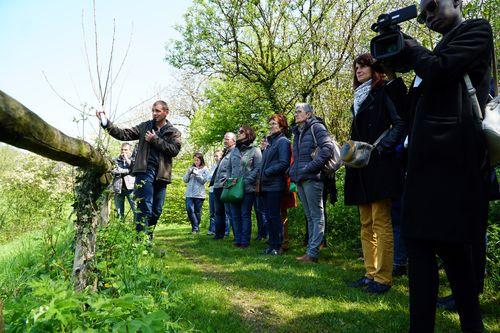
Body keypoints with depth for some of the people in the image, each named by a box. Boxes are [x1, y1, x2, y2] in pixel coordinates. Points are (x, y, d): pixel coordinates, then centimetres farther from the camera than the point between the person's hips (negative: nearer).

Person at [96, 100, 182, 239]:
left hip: (161, 174, 2)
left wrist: (155, 140, -8)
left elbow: (175, 150, -7)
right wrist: (106, 123, -7)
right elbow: (124, 134, 5)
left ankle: (148, 238, 22)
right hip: (145, 171, -2)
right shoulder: (145, 126, 12)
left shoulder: (174, 132, 10)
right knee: (144, 208, -10)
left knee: (156, 211, 8)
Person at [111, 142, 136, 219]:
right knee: (119, 213, 3)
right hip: (118, 188, 2)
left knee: (136, 209, -12)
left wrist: (127, 159, -1)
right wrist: (126, 170, -8)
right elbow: (112, 171, 1)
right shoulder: (115, 160, 17)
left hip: (130, 187, -2)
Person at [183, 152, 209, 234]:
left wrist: (196, 173, -13)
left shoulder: (205, 169, 5)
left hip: (199, 194, -3)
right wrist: (188, 172, -4)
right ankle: (195, 228, -2)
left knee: (197, 211, 2)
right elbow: (185, 180, 13)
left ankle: (196, 228, 18)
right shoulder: (191, 167, 15)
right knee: (189, 210, -11)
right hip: (189, 193, 3)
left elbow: (203, 180, -4)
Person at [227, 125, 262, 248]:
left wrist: (245, 181, -16)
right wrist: (229, 180, 4)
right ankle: (237, 239, 16)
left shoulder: (255, 150, -2)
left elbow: (258, 169, -9)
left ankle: (245, 241, 7)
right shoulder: (234, 151, 15)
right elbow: (229, 167, 20)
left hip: (248, 188, -5)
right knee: (235, 215, 7)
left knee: (245, 214, 0)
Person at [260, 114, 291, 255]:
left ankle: (277, 246, 6)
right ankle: (272, 244, 21)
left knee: (275, 216, -4)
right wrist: (262, 177, 8)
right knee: (268, 216, 12)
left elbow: (284, 164, -17)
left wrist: (267, 172, -13)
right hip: (266, 185, 9)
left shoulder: (283, 142, -7)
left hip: (275, 185, -9)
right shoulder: (270, 142, 20)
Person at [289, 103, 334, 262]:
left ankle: (313, 252, 0)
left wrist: (311, 166, -19)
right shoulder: (297, 132, 21)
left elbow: (328, 147, -18)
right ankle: (310, 249, 20)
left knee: (316, 215, -3)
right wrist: (292, 171, 13)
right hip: (300, 179, 9)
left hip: (312, 178, -9)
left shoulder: (316, 127, -4)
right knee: (309, 216, 13)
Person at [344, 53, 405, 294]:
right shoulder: (358, 98, 23)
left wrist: (380, 148, -17)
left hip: (378, 165, -8)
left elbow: (400, 123, -10)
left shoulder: (384, 93, 1)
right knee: (366, 224, 9)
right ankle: (370, 273, 17)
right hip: (360, 167, 8)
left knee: (381, 223, -6)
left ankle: (383, 278, 2)